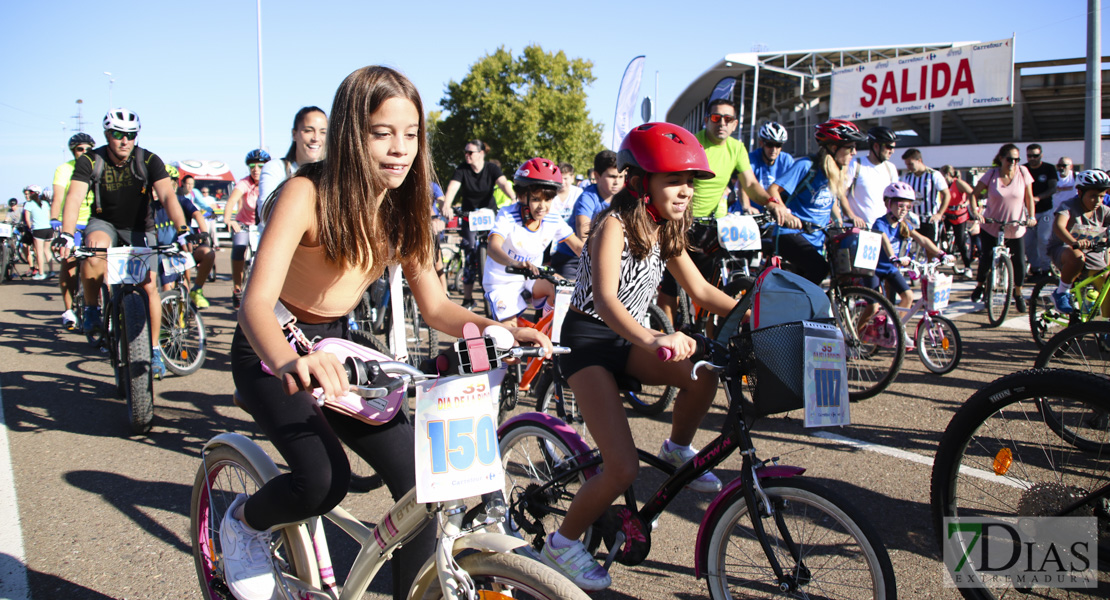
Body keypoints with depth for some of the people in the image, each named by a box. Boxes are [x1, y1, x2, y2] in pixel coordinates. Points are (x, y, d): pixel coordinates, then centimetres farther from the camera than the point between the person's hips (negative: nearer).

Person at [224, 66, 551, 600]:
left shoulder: (400, 209, -4)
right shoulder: (307, 194, -23)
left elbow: (436, 306, -2)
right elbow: (257, 303, -34)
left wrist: (501, 331, -22)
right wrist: (290, 361, -57)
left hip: (332, 348, 5)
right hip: (271, 355, -5)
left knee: (418, 478, -11)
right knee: (324, 479, -28)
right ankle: (244, 521, 7)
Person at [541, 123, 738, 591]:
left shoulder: (665, 231, 5)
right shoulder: (615, 223, -19)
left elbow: (700, 290, 11)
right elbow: (605, 297, -34)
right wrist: (651, 339, -50)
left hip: (628, 341, 7)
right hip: (588, 341, -7)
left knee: (704, 373, -22)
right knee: (623, 469, -20)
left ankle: (677, 450, 8)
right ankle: (562, 544, 4)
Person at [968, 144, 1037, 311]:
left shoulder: (1022, 172, -6)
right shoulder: (992, 174, -9)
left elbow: (1029, 197, 1)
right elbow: (974, 193, -5)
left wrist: (1031, 216, -11)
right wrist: (975, 212, -20)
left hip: (1016, 228, 1)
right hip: (991, 227, -1)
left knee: (1019, 262, -2)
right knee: (986, 258, -5)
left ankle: (1018, 293, 21)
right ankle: (979, 285, 23)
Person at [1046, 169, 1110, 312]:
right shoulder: (1069, 206, -19)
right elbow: (1058, 225, -39)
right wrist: (1074, 242, -58)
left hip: (1092, 253, 6)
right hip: (1063, 249, -5)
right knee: (1077, 257, -41)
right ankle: (1060, 294, -18)